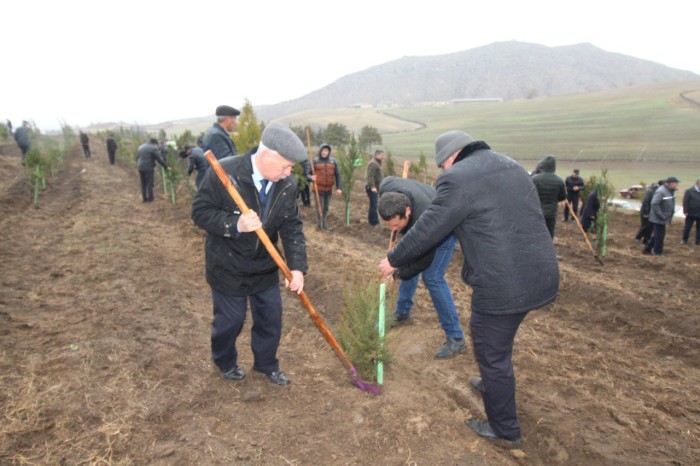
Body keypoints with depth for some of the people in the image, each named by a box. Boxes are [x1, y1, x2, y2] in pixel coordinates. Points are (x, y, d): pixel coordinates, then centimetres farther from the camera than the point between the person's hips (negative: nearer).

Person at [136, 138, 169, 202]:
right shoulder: (153, 148, -9)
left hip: (140, 168, 7)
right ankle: (150, 198, 8)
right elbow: (160, 159, -9)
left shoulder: (141, 147, 14)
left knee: (143, 184, 12)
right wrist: (166, 167, -2)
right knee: (149, 184, 2)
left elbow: (137, 158, 18)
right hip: (148, 168, -7)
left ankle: (144, 198, 16)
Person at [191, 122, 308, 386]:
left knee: (271, 318, 13)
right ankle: (225, 362, 43)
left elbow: (292, 228, -9)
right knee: (230, 319, 12)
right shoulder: (224, 173, -24)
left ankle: (266, 364, 39)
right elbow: (200, 212, -18)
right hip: (228, 267, -4)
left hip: (265, 267, 4)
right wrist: (235, 224, -35)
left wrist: (297, 266, -20)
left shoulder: (287, 185, -10)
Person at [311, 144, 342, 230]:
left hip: (329, 189, 3)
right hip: (318, 189, -3)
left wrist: (339, 187, -1)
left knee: (326, 208, 13)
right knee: (319, 208, -1)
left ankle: (324, 224, 26)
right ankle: (319, 225, 12)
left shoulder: (333, 161, 5)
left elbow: (337, 175, 6)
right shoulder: (315, 161, -4)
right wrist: (310, 177, -25)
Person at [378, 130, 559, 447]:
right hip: (540, 275, 9)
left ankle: (505, 430, 29)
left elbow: (426, 230, -10)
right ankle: (492, 384, 54)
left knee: (492, 353, 11)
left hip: (503, 285, -9)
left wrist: (393, 260, 4)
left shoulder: (458, 178, -13)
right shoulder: (512, 167, 14)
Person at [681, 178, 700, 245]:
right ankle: (684, 240, 20)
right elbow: (685, 202, -9)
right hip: (691, 214, -3)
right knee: (687, 227, 6)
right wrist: (685, 211, -14)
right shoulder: (689, 191, -6)